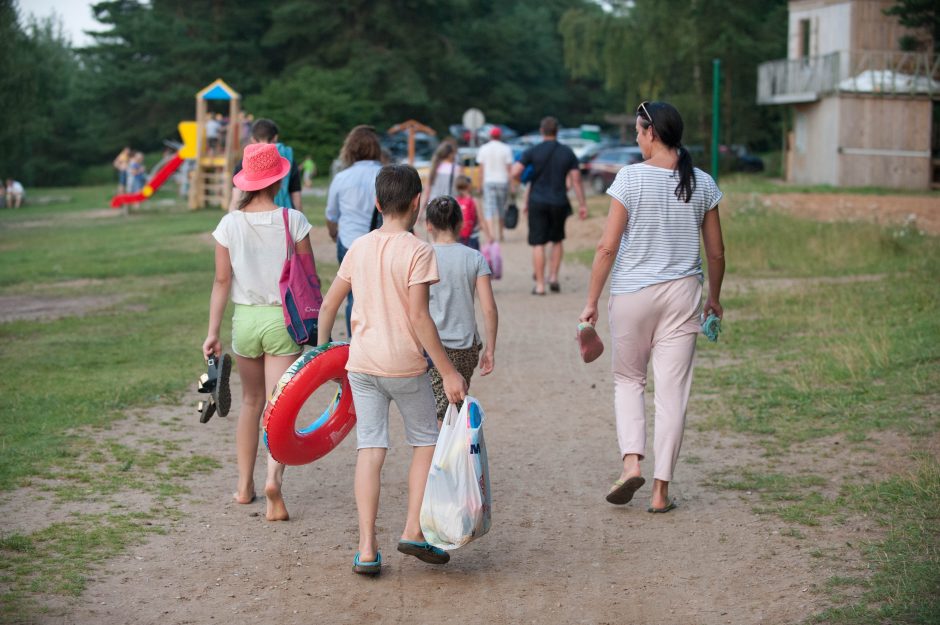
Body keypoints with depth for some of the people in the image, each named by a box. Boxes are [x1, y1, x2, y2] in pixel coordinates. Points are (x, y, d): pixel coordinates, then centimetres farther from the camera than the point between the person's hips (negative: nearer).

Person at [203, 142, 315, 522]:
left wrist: (213, 332, 2)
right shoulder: (293, 220, -7)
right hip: (282, 319, -2)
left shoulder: (230, 224, -3)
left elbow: (222, 281, -2)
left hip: (245, 318, 2)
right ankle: (274, 477, -25)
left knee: (251, 401, 19)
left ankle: (245, 486, 22)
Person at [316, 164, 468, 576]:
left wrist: (322, 349, 26)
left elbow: (328, 304, 11)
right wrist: (449, 372, -15)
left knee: (370, 449, 5)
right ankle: (414, 531, 8)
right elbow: (418, 317, -17)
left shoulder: (359, 248, 6)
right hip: (405, 364, -4)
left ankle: (367, 549, 1)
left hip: (362, 363, 4)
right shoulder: (417, 251, -11)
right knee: (426, 441, 14)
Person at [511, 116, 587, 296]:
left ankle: (540, 285, -1)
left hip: (537, 202, -2)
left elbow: (515, 173, -11)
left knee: (538, 244, 1)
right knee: (557, 240, 20)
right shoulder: (568, 153, 2)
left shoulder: (533, 152, -4)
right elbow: (576, 180, -1)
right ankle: (553, 277, 10)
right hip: (559, 203, 2)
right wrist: (582, 205, 3)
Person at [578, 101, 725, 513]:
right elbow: (716, 252, 7)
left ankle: (631, 461, -2)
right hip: (682, 293, 2)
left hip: (632, 292, -2)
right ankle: (661, 490, 7)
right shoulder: (702, 184, 2)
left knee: (627, 379, 17)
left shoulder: (630, 178, -9)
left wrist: (591, 301, -3)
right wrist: (714, 298, 22)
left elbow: (607, 247, -10)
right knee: (673, 391, 5)